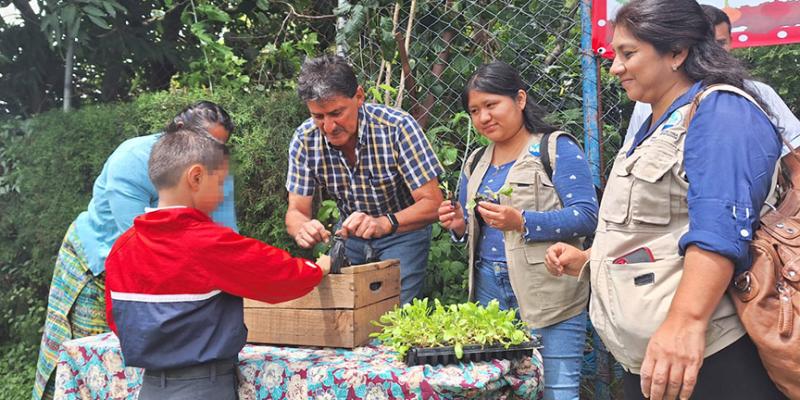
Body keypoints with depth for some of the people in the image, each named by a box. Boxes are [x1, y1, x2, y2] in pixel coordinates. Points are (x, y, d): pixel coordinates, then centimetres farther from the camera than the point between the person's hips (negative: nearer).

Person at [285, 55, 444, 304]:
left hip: (403, 229, -3)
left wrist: (384, 223, -45)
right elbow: (296, 211, -12)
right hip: (350, 232, 3)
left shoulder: (398, 127, -26)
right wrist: (302, 229, -36)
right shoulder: (304, 140, -16)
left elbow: (432, 203, -26)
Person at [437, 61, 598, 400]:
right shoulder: (476, 162, 15)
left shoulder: (557, 148, -5)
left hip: (548, 295, -6)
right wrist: (459, 225, -2)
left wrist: (522, 222, -24)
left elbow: (587, 216, -13)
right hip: (489, 290, 6)